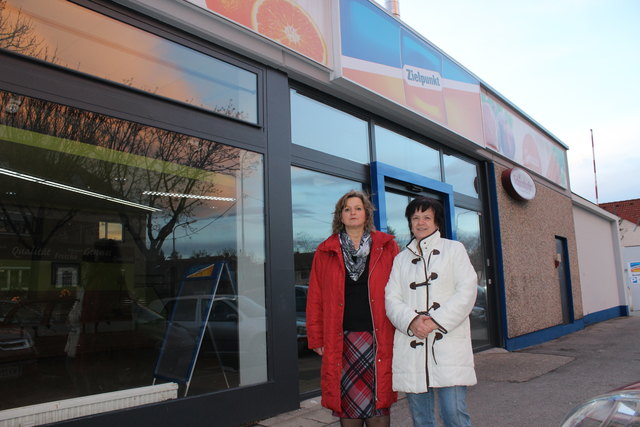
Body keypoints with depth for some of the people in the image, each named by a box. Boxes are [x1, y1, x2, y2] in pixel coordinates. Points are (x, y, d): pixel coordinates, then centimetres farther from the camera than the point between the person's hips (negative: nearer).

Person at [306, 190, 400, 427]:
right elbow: (315, 299, 7)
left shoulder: (387, 247, 6)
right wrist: (316, 338, 3)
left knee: (378, 399, 4)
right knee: (347, 401, 6)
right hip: (341, 340, 1)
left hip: (378, 338, 0)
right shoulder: (325, 252, 8)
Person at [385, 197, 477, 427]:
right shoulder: (401, 259, 18)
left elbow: (467, 291, -1)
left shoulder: (454, 249, 11)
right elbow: (391, 299, 7)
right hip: (411, 346, 3)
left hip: (448, 343, -3)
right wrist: (411, 321, -13)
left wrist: (436, 321, -12)